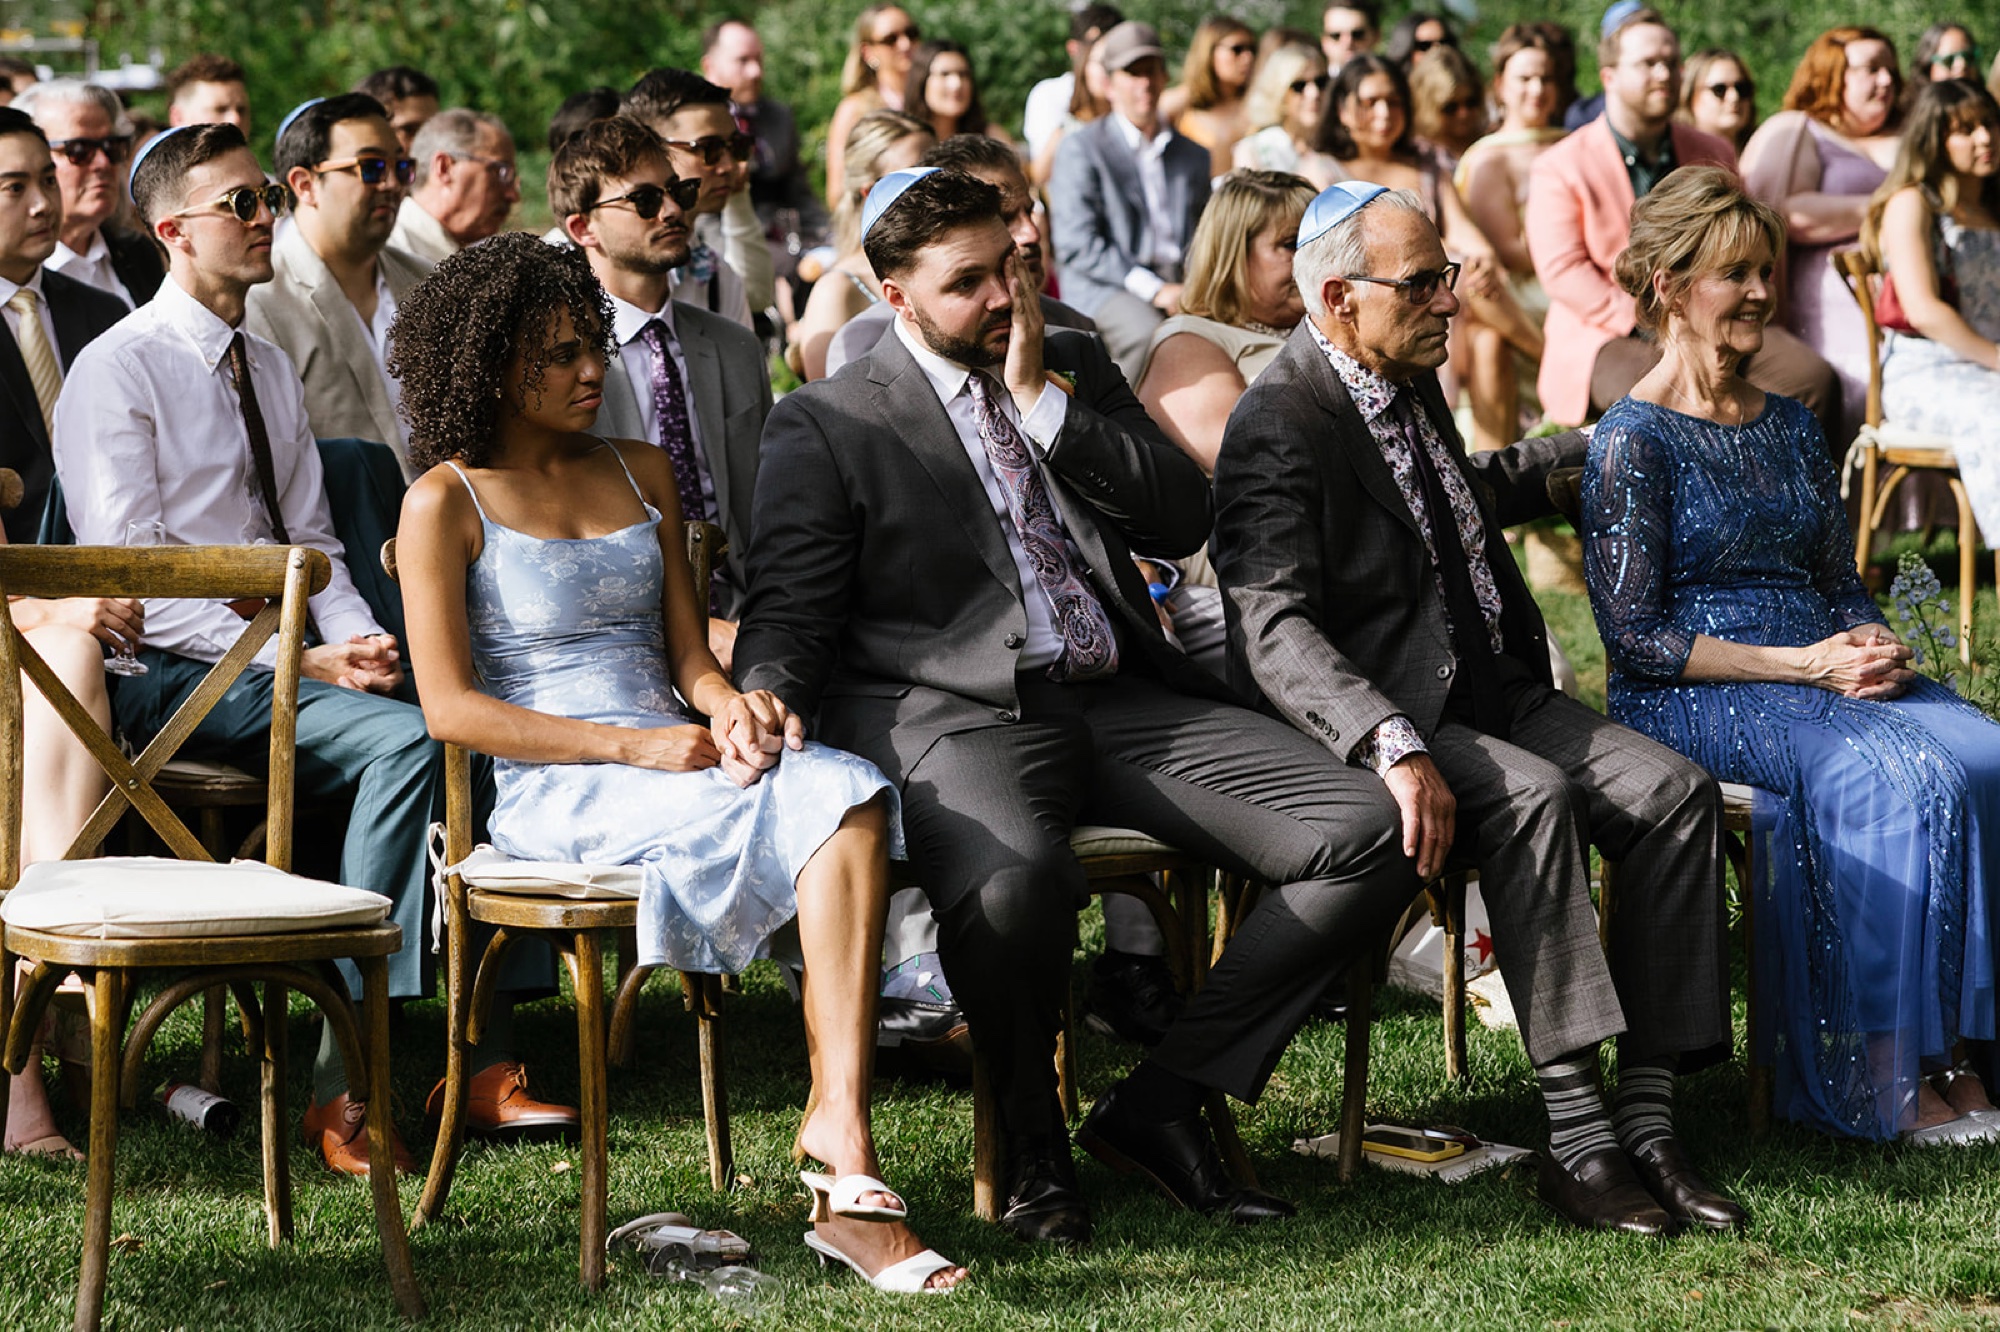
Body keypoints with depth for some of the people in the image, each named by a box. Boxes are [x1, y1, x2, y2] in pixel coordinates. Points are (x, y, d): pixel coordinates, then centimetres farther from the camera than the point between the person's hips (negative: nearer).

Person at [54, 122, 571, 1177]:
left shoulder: (271, 369, 18)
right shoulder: (117, 373, -6)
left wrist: (360, 640, -3)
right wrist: (301, 660, -18)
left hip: (289, 653, 7)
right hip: (176, 677, -7)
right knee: (405, 740, -31)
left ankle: (486, 1056, -20)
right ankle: (341, 1085, -30)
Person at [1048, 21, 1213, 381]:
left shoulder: (1193, 155, 24)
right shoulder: (1080, 148, 6)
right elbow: (1076, 246, -5)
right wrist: (1153, 289, -14)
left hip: (1181, 286, 4)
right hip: (1105, 288, -4)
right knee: (1151, 337, -38)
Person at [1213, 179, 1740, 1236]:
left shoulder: (1410, 383, 14)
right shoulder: (1278, 427, -14)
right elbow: (1274, 630, -26)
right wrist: (1396, 750, -40)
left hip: (1496, 693, 8)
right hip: (1375, 717, -8)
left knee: (1673, 792, -15)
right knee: (1531, 797, -34)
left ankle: (1646, 1120, -17)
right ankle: (1576, 1142, -34)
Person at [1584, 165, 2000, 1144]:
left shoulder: (1790, 426, 17)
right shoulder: (1633, 440, -5)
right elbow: (1637, 637, -11)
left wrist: (1871, 646, -5)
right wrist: (1806, 666, -15)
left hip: (1828, 678, 6)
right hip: (1689, 699, -6)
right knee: (1901, 777, -30)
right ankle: (1884, 1082, -24)